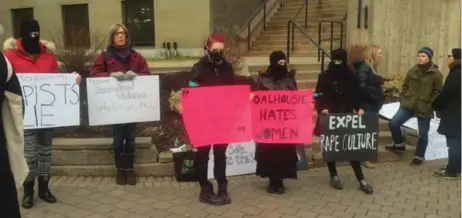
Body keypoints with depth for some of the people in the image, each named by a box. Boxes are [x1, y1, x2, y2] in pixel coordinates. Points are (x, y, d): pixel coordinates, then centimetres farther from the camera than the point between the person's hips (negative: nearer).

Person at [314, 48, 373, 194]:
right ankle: (334, 177, 21)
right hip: (329, 117, -2)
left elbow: (354, 95, 12)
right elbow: (318, 96, -4)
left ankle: (361, 180, 5)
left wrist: (358, 108, -3)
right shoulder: (324, 76, -4)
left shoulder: (350, 76, 5)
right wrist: (322, 108, -20)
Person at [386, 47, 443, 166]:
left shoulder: (436, 74, -6)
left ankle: (419, 156, 27)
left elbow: (438, 92, -3)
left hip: (425, 108, -3)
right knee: (393, 123, -8)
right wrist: (403, 99, 6)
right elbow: (405, 86, 15)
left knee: (423, 134, 7)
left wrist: (430, 104, -10)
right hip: (409, 104, 4)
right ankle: (399, 144, 17)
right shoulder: (412, 71, 6)